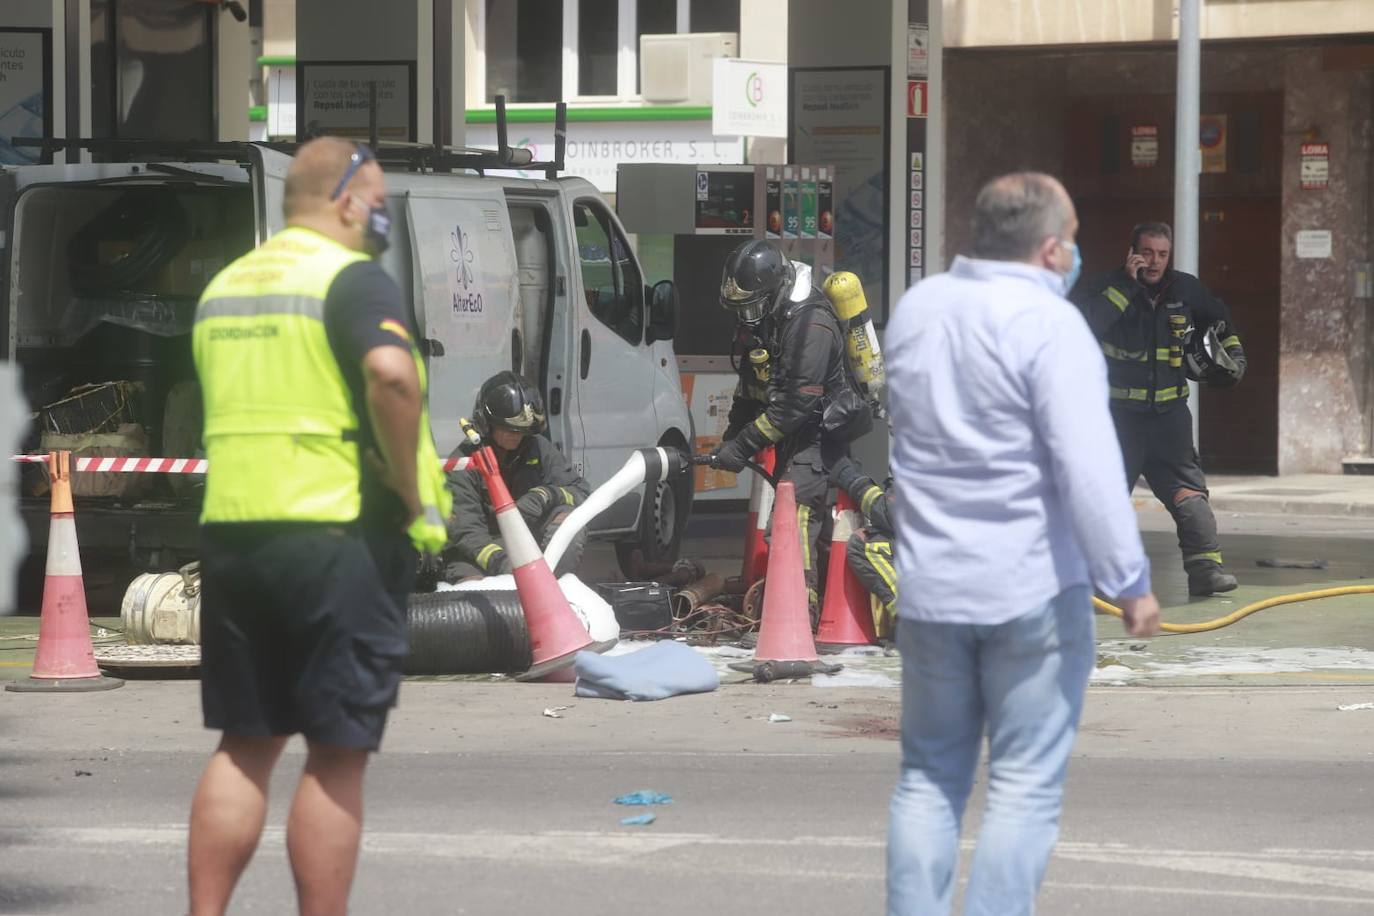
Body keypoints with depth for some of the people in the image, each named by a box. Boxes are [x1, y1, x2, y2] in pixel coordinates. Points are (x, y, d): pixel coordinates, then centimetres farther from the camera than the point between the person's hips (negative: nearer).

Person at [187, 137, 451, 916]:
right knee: (337, 754, -1)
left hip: (231, 530, 7)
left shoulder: (226, 284, 16)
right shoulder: (354, 277, -9)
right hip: (339, 537, -7)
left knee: (244, 746, 13)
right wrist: (413, 494, -17)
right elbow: (389, 373, -27)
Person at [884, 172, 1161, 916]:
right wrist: (1130, 582, -13)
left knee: (929, 777, 14)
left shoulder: (915, 308, 7)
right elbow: (1088, 470, -20)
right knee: (1025, 785, 0)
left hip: (929, 586, 6)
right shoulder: (1048, 324, -15)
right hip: (1033, 587, -6)